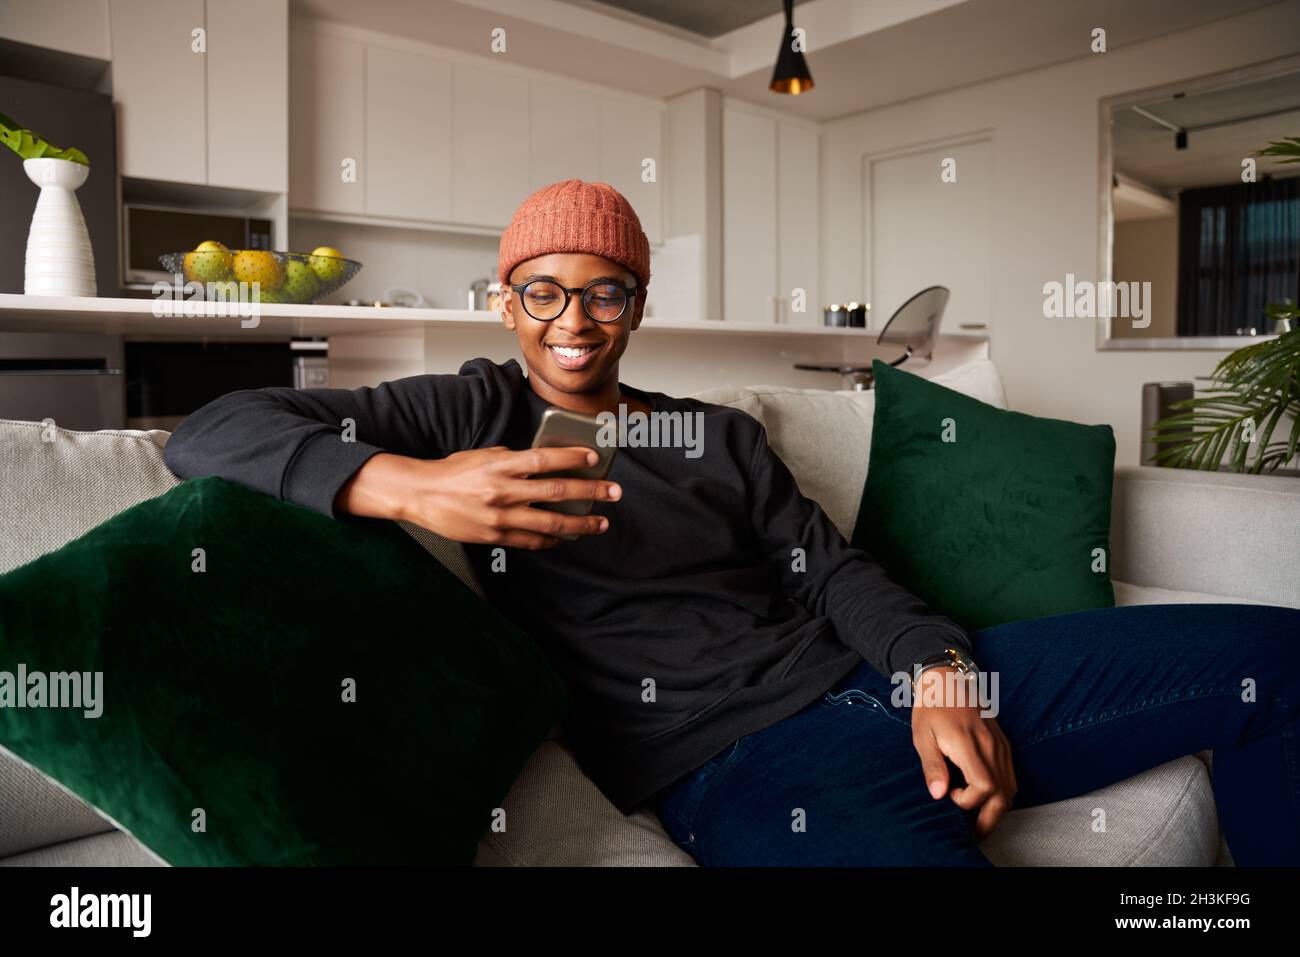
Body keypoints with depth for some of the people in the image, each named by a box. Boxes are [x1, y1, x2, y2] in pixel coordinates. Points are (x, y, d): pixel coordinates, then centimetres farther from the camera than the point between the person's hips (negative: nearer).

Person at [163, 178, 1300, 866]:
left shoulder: (721, 433, 20)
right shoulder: (472, 414, 7)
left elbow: (832, 569, 13)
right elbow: (213, 431, -1)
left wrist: (940, 672, -8)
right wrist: (409, 485, -20)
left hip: (878, 686, 7)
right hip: (733, 765, -6)